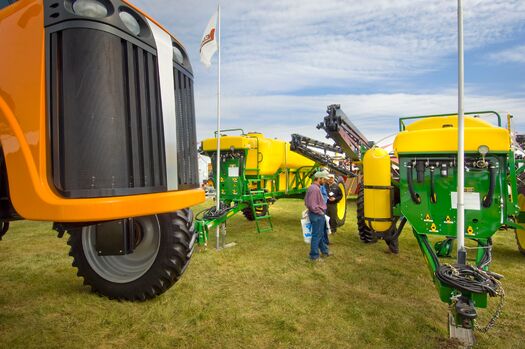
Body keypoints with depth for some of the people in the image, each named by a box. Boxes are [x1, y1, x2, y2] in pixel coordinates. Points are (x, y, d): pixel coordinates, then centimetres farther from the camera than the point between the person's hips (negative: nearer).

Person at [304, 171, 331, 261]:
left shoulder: (311, 187, 12)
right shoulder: (315, 188, -22)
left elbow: (307, 202, 19)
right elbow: (312, 205, -27)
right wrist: (320, 212, -15)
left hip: (318, 215, 11)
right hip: (317, 215, -11)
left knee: (321, 234, 22)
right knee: (316, 235, -1)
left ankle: (325, 251, 37)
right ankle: (314, 256, 10)